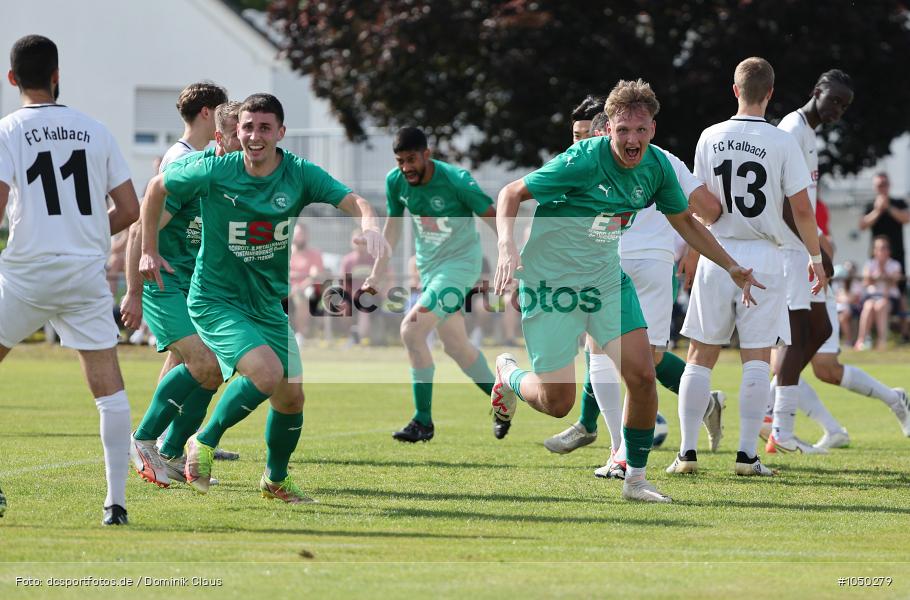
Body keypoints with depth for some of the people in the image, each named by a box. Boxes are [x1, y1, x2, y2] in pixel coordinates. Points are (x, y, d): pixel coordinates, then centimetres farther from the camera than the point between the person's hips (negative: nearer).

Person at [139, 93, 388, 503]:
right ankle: (205, 442, -3)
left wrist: (369, 223, -44)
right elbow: (157, 188, 3)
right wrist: (149, 251, 3)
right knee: (269, 374, -26)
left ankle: (276, 479, 33)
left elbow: (353, 201, -21)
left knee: (292, 396, 6)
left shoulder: (300, 175, -9)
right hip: (215, 300, -5)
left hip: (269, 305, 5)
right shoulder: (214, 172, -14)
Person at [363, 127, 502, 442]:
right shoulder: (395, 181, -6)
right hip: (429, 266, 7)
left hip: (461, 263, -7)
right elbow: (392, 225, 10)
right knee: (455, 344, 12)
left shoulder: (455, 180, -23)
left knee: (411, 328, -19)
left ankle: (423, 422, -12)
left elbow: (492, 218, -16)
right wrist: (376, 274, 9)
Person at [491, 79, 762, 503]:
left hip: (608, 280, 5)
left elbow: (684, 220, 13)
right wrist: (507, 249, -35)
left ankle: (635, 479, 7)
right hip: (552, 282, -5)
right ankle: (508, 374, 32)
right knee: (556, 402, -3)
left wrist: (732, 268, 11)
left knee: (642, 376, -10)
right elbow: (511, 194, -18)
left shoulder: (656, 166, -6)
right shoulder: (582, 161, -23)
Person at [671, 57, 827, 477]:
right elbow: (802, 209, -6)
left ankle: (687, 451, 3)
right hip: (763, 256, -2)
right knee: (757, 359, 2)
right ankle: (747, 454, -4)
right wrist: (816, 258, 6)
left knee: (700, 357, 7)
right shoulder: (782, 143, -6)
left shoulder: (711, 138, 1)